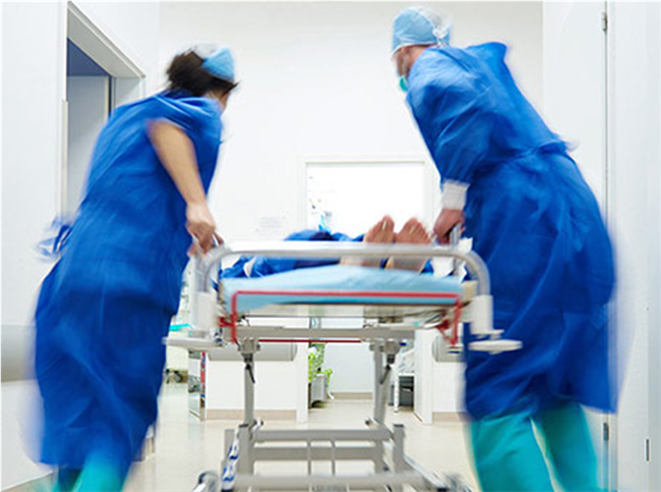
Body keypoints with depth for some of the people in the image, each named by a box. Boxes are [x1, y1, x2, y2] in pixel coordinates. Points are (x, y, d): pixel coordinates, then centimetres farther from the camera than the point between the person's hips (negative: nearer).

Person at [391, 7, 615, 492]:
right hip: (569, 212, 9)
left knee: (496, 386, -7)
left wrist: (454, 197, -13)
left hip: (523, 221, -9)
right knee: (554, 380, 15)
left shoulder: (428, 69, 3)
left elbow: (463, 97, -19)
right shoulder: (480, 60, 29)